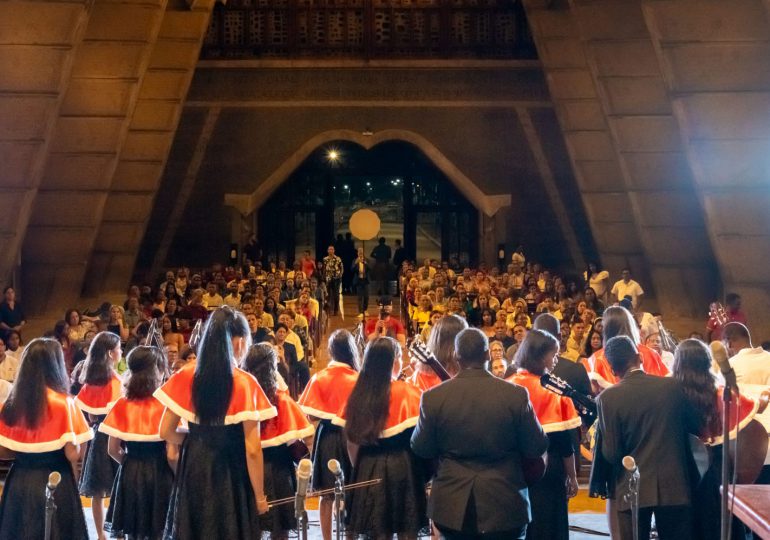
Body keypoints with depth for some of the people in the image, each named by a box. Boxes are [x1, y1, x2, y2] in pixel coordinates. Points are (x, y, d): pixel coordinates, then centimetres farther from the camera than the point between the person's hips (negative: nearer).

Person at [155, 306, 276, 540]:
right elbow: (252, 450, -14)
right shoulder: (245, 384, -14)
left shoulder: (185, 376, -3)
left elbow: (166, 432, 2)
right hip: (231, 475, -4)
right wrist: (260, 496, -4)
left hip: (192, 471, 4)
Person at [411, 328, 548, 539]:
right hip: (504, 504, -1)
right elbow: (537, 447, -4)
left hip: (452, 505, 1)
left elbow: (421, 449, 1)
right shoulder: (516, 394, -12)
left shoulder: (433, 397, -10)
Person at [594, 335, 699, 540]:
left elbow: (611, 454, -10)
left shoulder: (608, 397, -10)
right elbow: (695, 426, 9)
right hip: (674, 485, 2)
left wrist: (599, 432, 7)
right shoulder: (673, 386, -3)